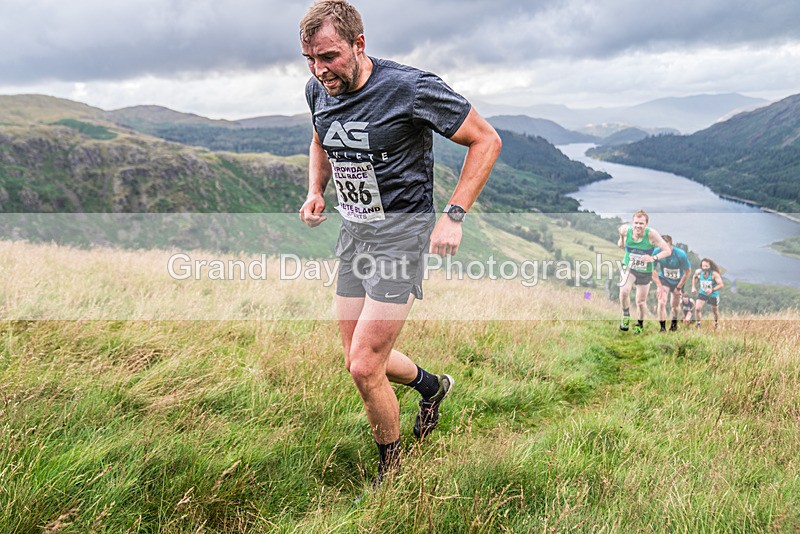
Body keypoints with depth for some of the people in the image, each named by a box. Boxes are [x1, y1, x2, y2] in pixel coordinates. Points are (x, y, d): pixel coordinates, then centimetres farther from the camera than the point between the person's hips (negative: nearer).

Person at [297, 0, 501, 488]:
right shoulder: (318, 90, 0)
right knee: (359, 359, 13)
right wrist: (316, 190, 4)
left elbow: (486, 140, -12)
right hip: (353, 230, 7)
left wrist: (453, 216, -18)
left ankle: (391, 469, 18)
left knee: (364, 366, -10)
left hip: (402, 232, -7)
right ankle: (432, 385, 44)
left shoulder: (410, 87, -20)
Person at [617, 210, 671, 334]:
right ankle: (626, 315, 2)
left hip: (645, 272, -1)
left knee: (641, 302, 10)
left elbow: (667, 250, -23)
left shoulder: (651, 234, -25)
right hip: (629, 268, 1)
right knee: (624, 291, -27)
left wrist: (653, 258, -35)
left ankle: (640, 323, 39)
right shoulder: (625, 230, -17)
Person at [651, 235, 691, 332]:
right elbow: (653, 270, -12)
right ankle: (663, 327, -9)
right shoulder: (656, 252, -24)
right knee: (662, 303, -17)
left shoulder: (680, 254, -28)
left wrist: (679, 287, -12)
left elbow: (687, 272, -15)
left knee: (675, 306, 11)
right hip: (664, 280, 0)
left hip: (678, 281, 0)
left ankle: (674, 322, 41)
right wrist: (659, 286, -18)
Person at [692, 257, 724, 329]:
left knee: (715, 311, 17)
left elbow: (721, 285, -27)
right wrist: (693, 287, 2)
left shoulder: (714, 274, -26)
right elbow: (694, 277, 10)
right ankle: (697, 324, -2)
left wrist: (712, 290, -39)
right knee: (697, 308, -17)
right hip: (702, 293, 2)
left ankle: (716, 324, 44)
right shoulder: (698, 272, -15)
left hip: (713, 295, -2)